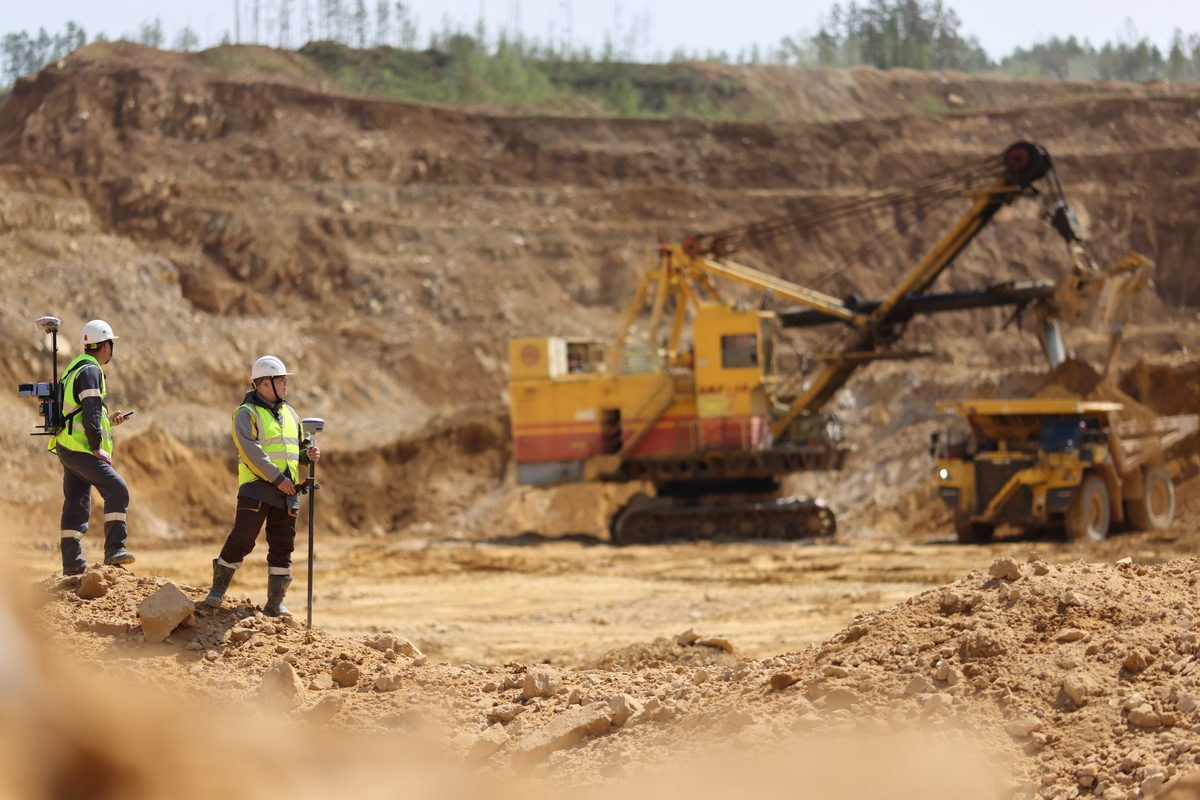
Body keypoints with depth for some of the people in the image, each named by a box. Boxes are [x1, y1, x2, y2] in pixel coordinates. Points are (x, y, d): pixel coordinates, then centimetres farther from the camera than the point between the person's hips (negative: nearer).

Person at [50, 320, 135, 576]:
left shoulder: (77, 368, 21)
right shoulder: (91, 371, -11)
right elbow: (90, 414, -20)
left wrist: (108, 420, 20)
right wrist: (97, 449, -17)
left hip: (68, 447, 10)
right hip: (80, 448, -10)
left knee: (76, 504, 10)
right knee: (116, 490, -17)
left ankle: (72, 563, 10)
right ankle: (114, 549, -23)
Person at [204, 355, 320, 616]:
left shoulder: (288, 413, 18)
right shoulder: (247, 414, -4)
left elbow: (295, 450, 24)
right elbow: (252, 452, -15)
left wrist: (308, 454, 0)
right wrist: (277, 478, -20)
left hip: (286, 492, 6)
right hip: (257, 487, -6)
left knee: (282, 546, 5)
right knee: (242, 538, -11)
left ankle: (275, 602, 10)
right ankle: (218, 589, 4)